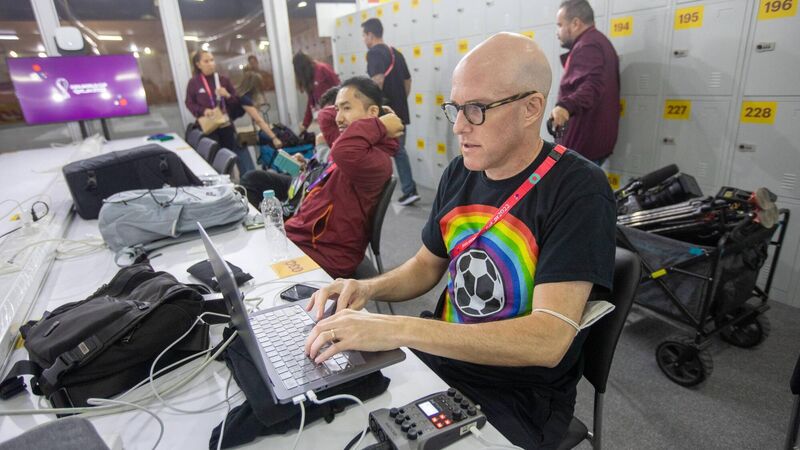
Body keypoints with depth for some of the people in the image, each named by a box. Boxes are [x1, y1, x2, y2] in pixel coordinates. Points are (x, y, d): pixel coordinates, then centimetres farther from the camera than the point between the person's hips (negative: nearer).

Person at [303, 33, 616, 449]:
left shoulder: (578, 190, -20)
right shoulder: (459, 174, -1)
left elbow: (548, 339, -29)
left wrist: (395, 329, -35)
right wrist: (369, 288, -11)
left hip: (522, 397, -4)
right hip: (440, 359, 5)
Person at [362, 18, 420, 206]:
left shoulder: (374, 53, -10)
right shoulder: (396, 53, 15)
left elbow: (378, 80, -26)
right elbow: (408, 81, 19)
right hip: (400, 112, 8)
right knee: (399, 151, 14)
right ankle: (410, 191, 9)